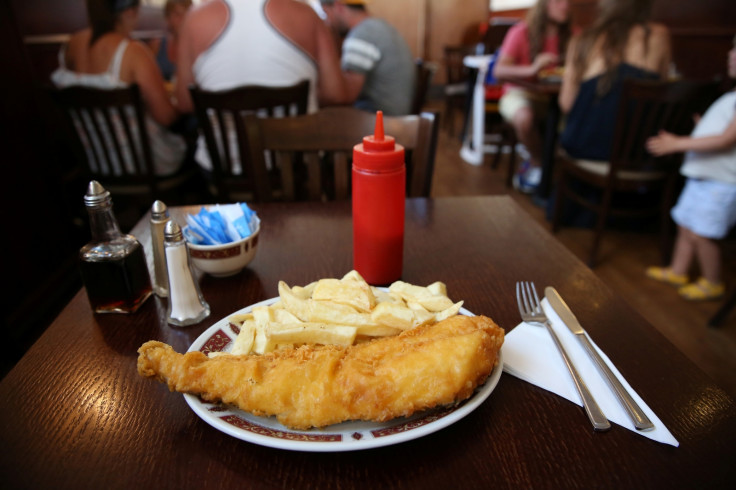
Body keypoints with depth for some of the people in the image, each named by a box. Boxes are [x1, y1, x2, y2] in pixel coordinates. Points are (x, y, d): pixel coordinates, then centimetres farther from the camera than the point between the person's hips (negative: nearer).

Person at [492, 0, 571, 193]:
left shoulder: (570, 35, 8)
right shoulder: (521, 32, -6)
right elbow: (499, 72, -18)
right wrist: (531, 69, -34)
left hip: (552, 96, 5)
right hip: (519, 93, -4)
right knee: (524, 117, -39)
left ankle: (535, 163, -3)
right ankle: (538, 161, -5)